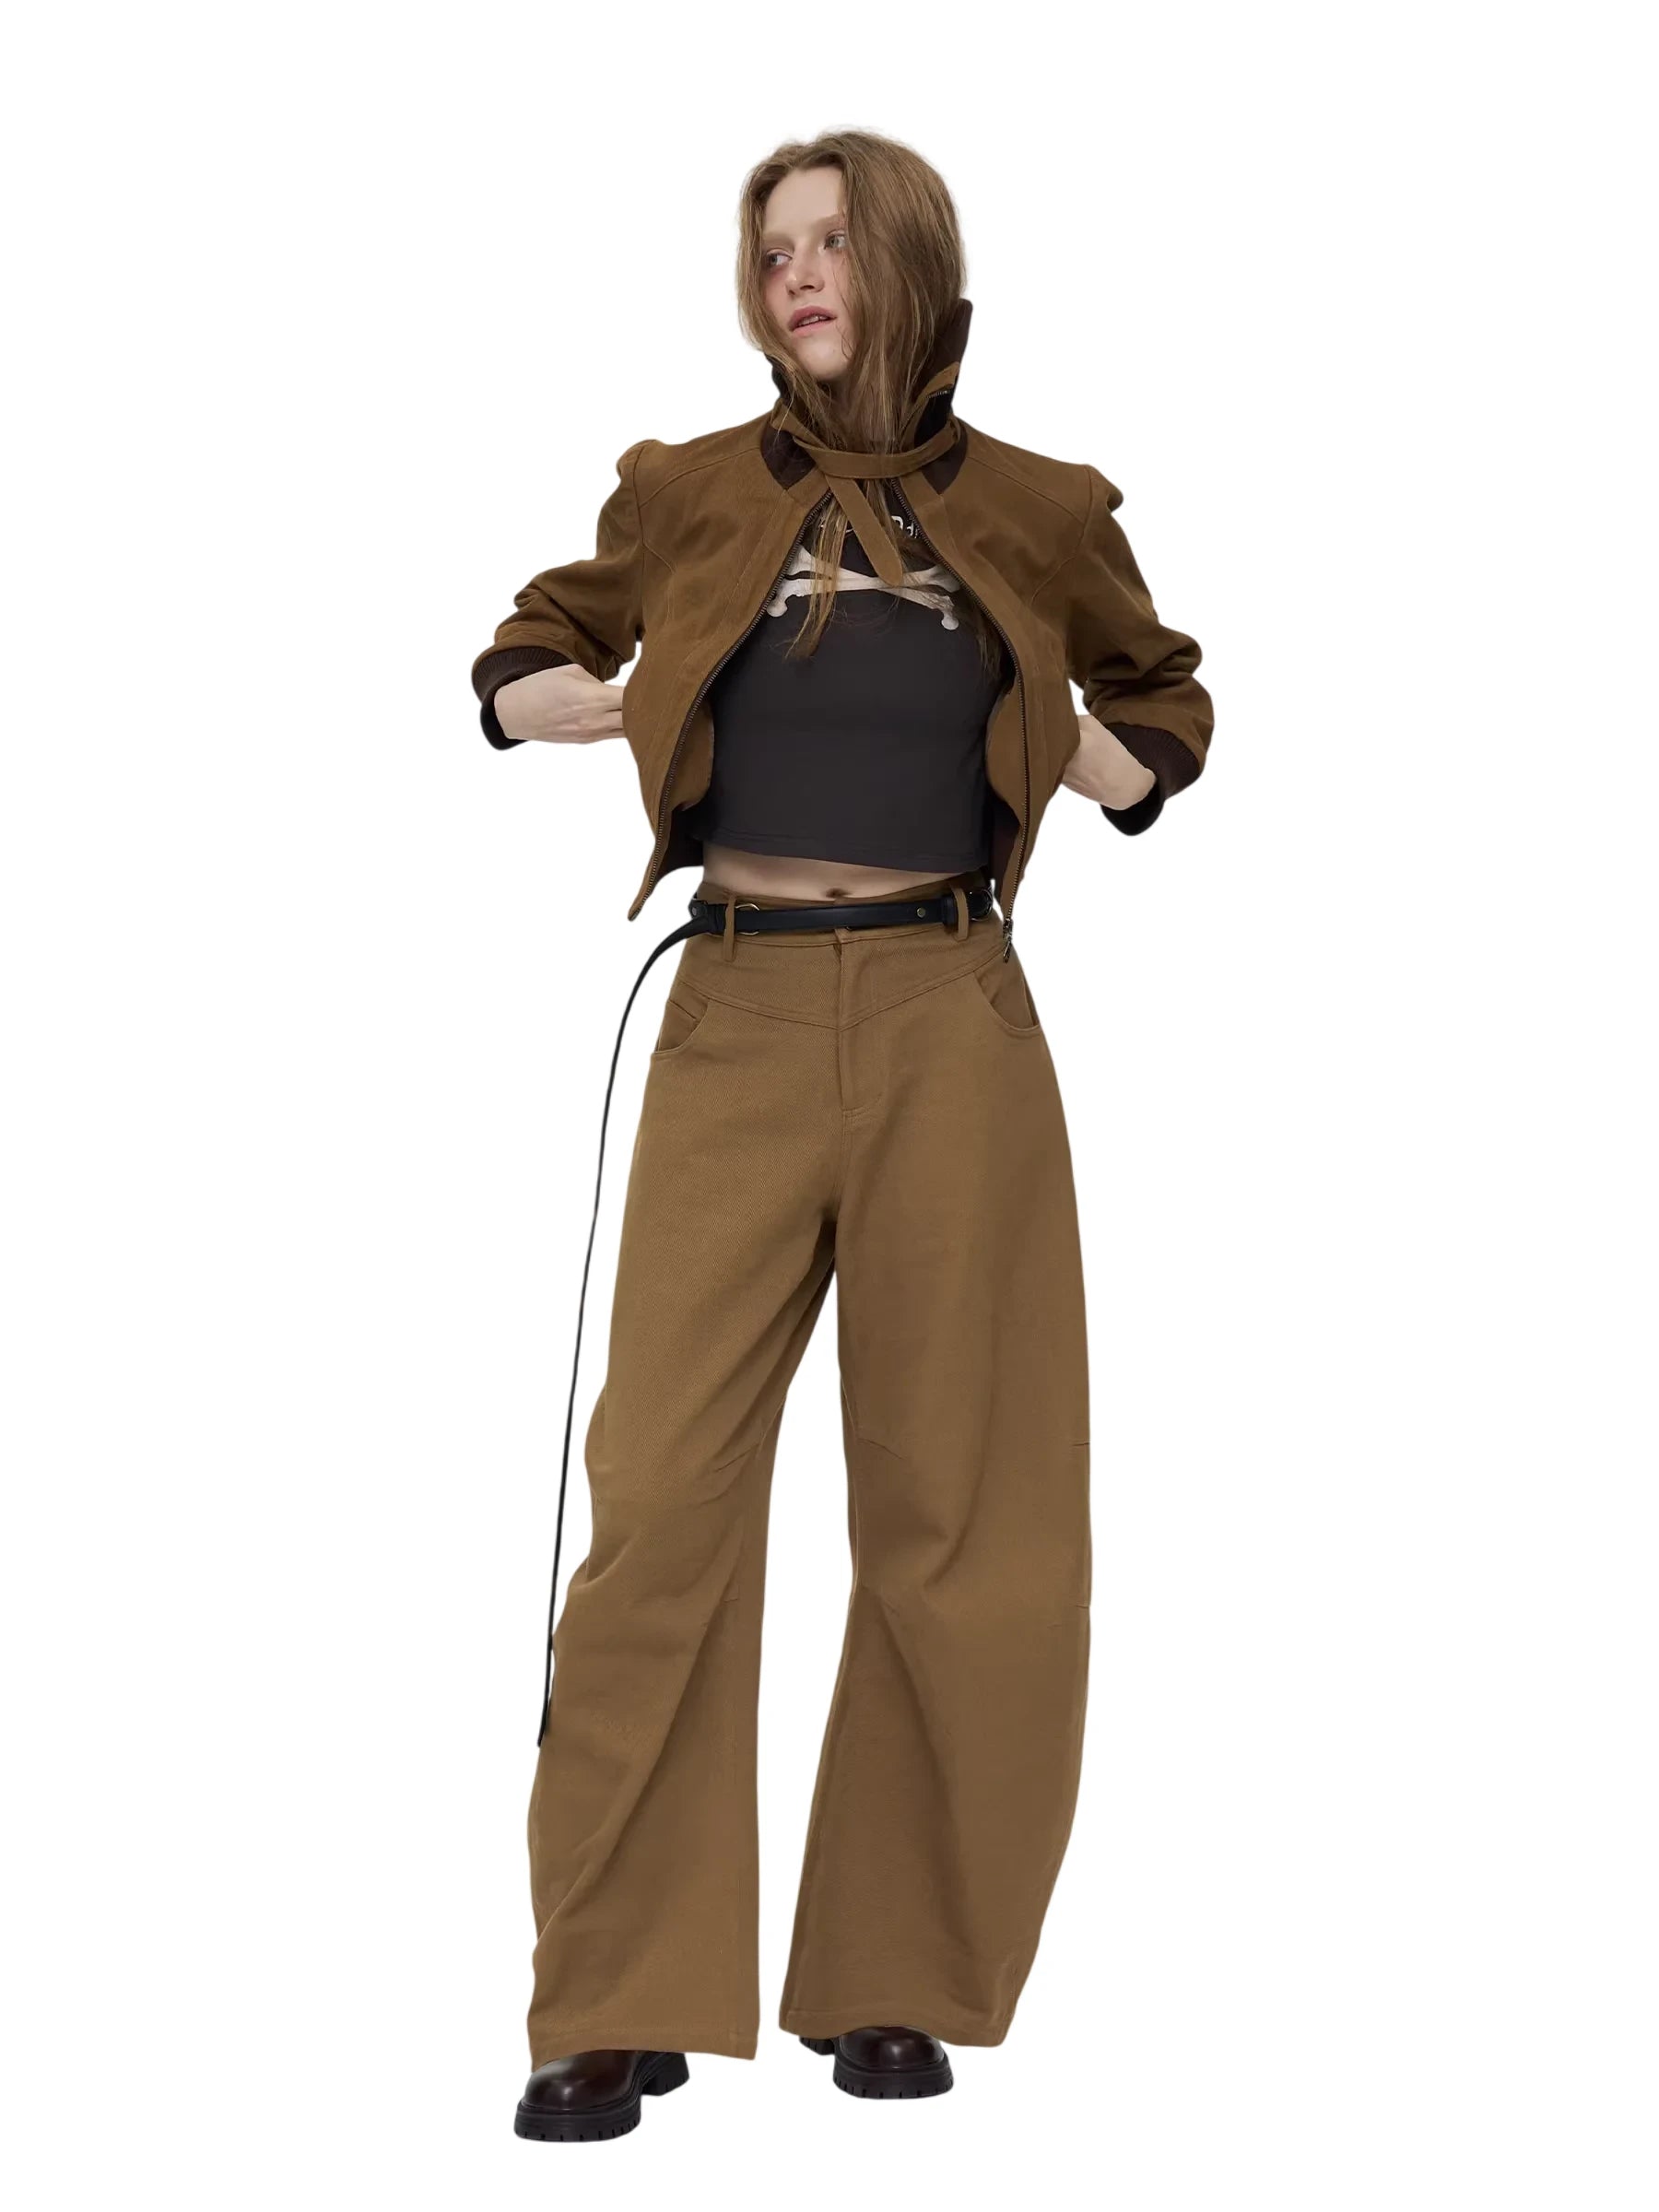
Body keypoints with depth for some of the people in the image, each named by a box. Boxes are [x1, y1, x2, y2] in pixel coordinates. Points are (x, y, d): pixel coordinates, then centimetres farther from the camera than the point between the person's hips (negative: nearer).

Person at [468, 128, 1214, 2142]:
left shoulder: (1038, 518, 9)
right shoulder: (690, 494, 9)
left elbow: (1166, 698, 24)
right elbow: (518, 661, 21)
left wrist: (1122, 768, 4)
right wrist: (558, 705, 0)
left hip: (951, 1031, 1)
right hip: (739, 1024, 0)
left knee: (954, 1505, 2)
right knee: (662, 1491, -8)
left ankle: (898, 1979, 14)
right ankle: (620, 2006, -1)